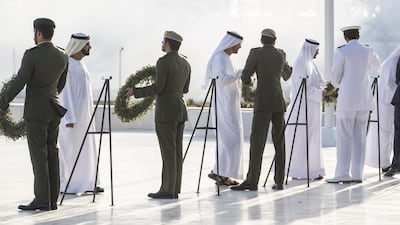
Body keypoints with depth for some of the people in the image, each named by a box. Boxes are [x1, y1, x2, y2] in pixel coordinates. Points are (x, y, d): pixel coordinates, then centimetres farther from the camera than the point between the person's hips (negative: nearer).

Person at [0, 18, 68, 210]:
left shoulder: (32, 55, -15)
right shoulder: (62, 57, 6)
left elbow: (18, 82, -17)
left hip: (36, 111, -7)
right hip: (53, 110, 7)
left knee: (38, 155, -6)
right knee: (51, 154, 7)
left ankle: (42, 200, -8)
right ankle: (52, 200, 7)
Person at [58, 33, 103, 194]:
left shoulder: (81, 65, 14)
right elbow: (65, 92, -17)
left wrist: (89, 115, 19)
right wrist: (69, 118, -21)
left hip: (84, 114, 9)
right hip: (71, 114, -9)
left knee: (86, 149, 8)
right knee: (69, 149, -3)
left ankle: (86, 183, 13)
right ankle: (65, 185, 4)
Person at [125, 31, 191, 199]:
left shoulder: (163, 62, -14)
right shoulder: (185, 64, 12)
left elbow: (157, 88, -20)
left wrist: (135, 92, -10)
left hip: (166, 112, -8)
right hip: (180, 110, 8)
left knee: (168, 152, -7)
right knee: (176, 152, 8)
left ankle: (167, 190, -5)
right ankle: (174, 189, 8)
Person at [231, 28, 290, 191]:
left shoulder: (255, 52, -3)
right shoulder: (282, 54, 13)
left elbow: (245, 77, -1)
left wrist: (248, 80, 25)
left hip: (263, 102, -5)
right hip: (279, 101, 5)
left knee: (257, 141, -9)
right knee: (279, 142, 9)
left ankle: (252, 181, -15)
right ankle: (279, 181, 6)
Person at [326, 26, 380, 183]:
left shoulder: (341, 52, -7)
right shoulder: (368, 51, 9)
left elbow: (335, 79, -4)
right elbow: (376, 63, 33)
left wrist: (337, 84, 19)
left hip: (347, 99, -5)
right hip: (364, 100, 5)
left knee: (344, 137, -3)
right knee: (359, 137, 6)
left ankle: (342, 174, -6)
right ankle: (357, 174, 4)